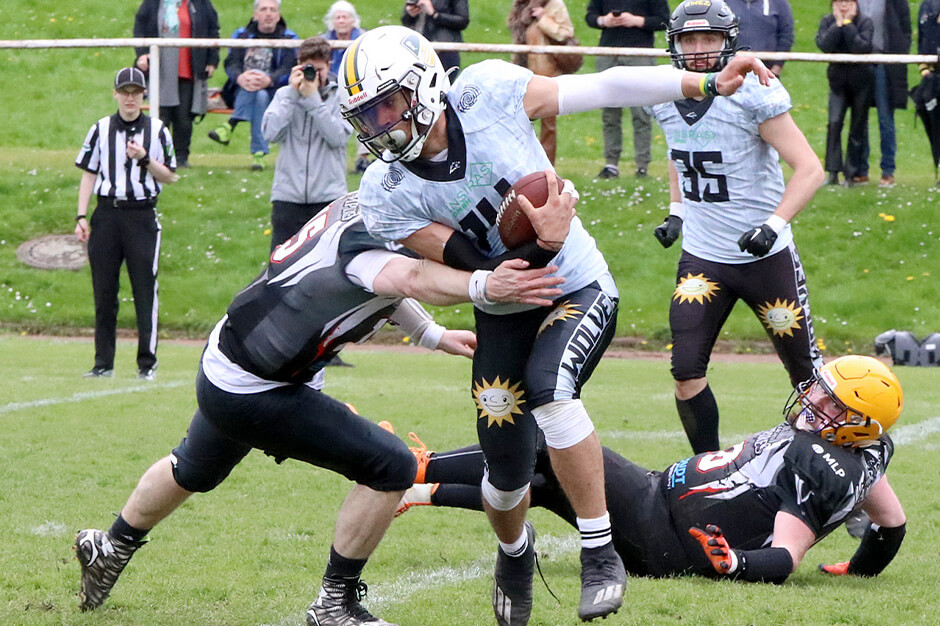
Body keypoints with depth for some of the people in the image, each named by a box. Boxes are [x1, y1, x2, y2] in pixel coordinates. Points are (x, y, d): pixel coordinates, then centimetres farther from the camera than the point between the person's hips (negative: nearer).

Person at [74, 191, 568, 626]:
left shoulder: (359, 207, -4)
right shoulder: (364, 235, -31)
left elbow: (377, 283, 17)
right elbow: (408, 280, -54)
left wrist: (433, 336, 11)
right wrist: (484, 285, -66)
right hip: (250, 393, -10)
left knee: (193, 471, 36)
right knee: (391, 468, -12)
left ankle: (110, 549, 60)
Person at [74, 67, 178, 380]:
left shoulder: (157, 130, 4)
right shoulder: (101, 129, 8)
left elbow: (168, 176, 3)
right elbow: (88, 174, 8)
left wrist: (145, 159, -15)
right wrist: (81, 217, 1)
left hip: (143, 216, -1)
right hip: (107, 213, 2)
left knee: (145, 290, -4)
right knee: (104, 291, 2)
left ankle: (147, 363, 2)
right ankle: (103, 363, 8)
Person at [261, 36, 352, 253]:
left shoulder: (340, 96, 5)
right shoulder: (285, 94, 10)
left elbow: (338, 137, -11)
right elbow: (270, 133, -6)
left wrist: (313, 99, -12)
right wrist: (292, 93, -8)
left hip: (328, 196, -1)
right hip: (288, 195, 1)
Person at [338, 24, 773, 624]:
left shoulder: (488, 92, -19)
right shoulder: (388, 194, -17)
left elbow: (604, 88, -11)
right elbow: (482, 271, -20)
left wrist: (709, 82, -13)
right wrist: (542, 244, -37)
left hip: (579, 289, -2)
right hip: (504, 317, 2)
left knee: (546, 385, -32)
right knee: (508, 468, 3)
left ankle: (600, 554, -22)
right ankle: (514, 552, 42)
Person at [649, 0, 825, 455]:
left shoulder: (752, 94, -17)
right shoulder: (666, 98, 0)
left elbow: (810, 170, -18)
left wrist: (774, 224, -29)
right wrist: (675, 213, 9)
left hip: (765, 257, -4)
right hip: (701, 258, 4)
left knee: (806, 371, 6)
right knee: (687, 374, -7)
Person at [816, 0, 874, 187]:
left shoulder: (865, 22, -8)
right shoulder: (827, 21, -1)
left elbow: (862, 47, -24)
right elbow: (823, 45, -18)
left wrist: (847, 23, -21)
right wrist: (838, 24, -18)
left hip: (860, 79, -1)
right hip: (838, 78, 1)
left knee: (858, 127, 3)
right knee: (834, 123, -12)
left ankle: (853, 173, 11)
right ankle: (833, 173, -10)